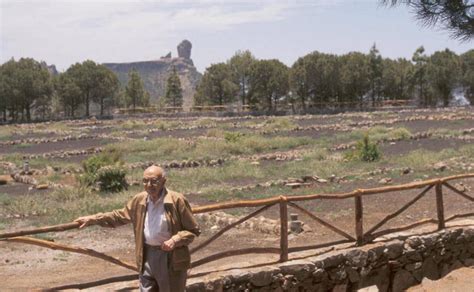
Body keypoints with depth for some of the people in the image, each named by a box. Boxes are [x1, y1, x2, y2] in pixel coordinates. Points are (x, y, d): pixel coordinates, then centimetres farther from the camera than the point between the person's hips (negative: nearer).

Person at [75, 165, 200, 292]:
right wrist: (92, 219, 11)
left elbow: (193, 230, -9)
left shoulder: (177, 200, -15)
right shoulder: (139, 200, 2)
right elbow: (120, 216, 17)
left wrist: (175, 240, -24)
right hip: (147, 256, 5)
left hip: (171, 258, -5)